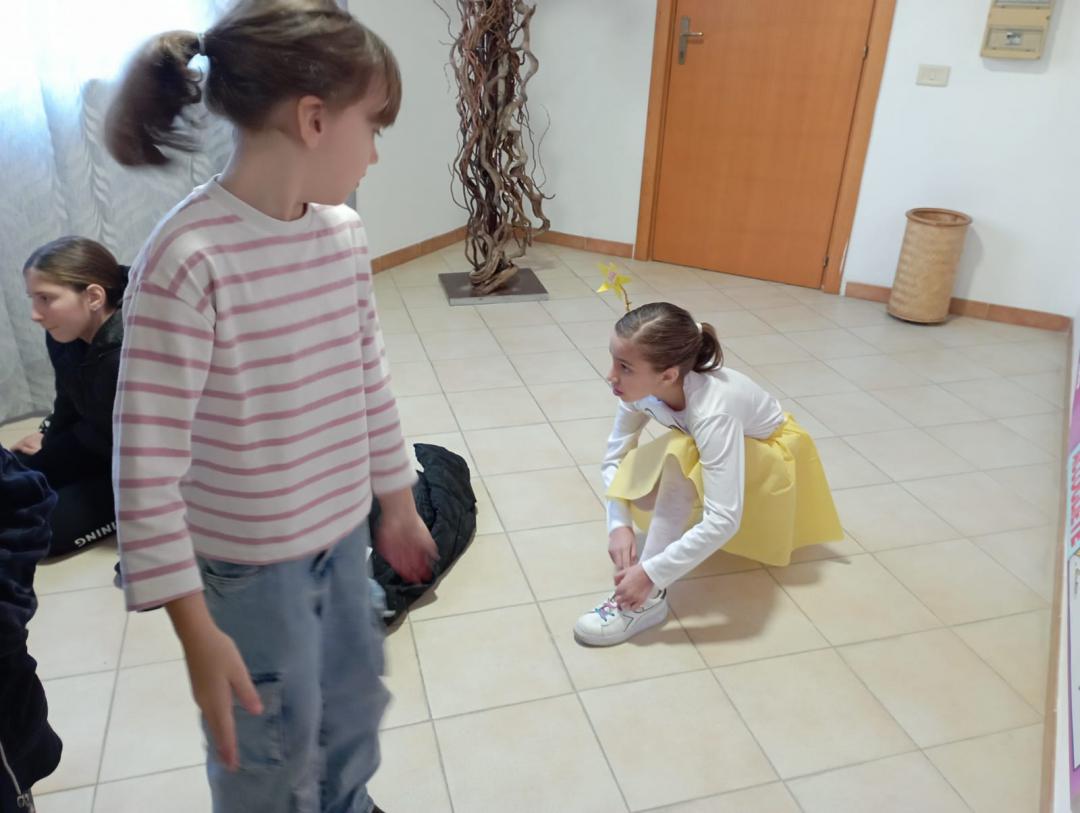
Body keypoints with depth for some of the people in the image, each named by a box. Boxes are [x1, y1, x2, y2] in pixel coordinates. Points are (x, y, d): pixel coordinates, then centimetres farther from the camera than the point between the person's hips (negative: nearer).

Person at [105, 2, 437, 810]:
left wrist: (398, 502, 14)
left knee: (356, 705, 27)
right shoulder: (189, 256, -25)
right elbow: (147, 461, -21)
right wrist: (194, 627, -18)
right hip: (248, 562, -6)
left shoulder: (343, 231, -4)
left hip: (342, 533, 7)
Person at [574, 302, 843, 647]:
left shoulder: (713, 411, -41)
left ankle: (650, 596, -31)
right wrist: (618, 524, -28)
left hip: (769, 454, -6)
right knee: (638, 493, -20)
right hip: (718, 450, 6)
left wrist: (651, 574, -43)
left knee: (681, 454, -35)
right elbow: (614, 459, -14)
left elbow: (724, 521, -45)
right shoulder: (641, 387, -25)